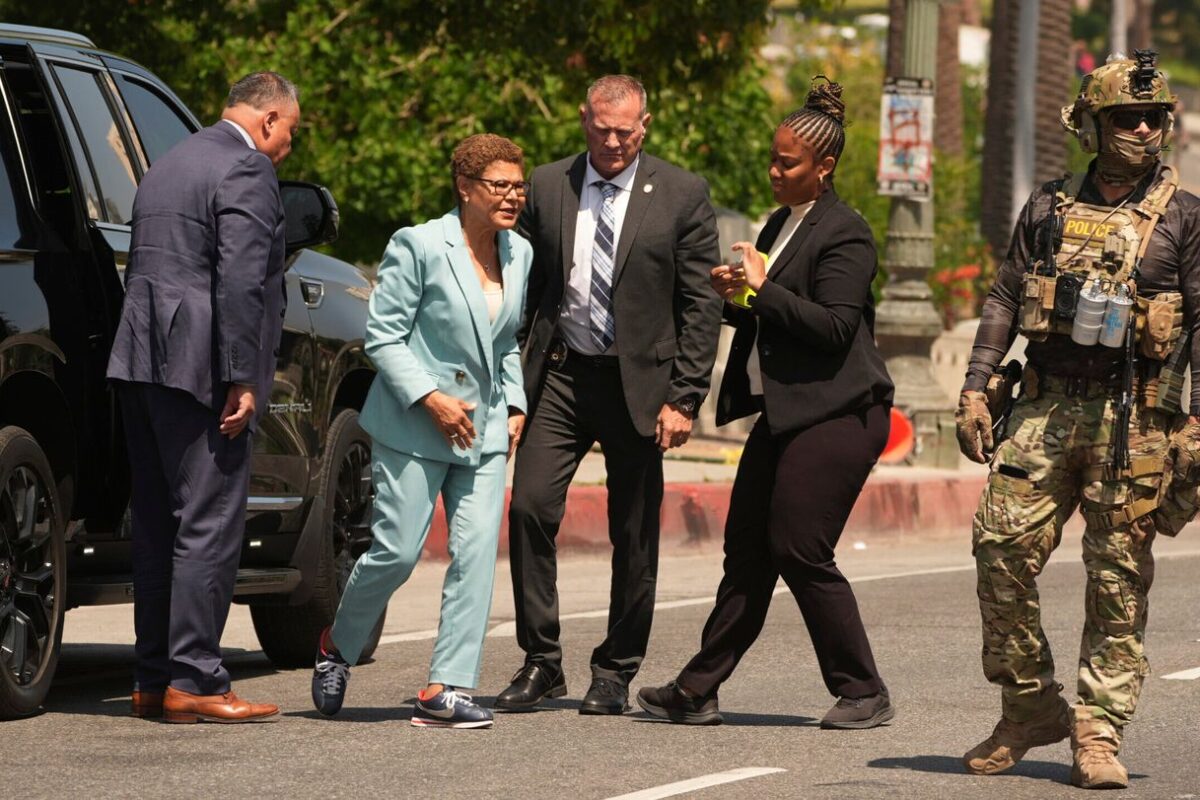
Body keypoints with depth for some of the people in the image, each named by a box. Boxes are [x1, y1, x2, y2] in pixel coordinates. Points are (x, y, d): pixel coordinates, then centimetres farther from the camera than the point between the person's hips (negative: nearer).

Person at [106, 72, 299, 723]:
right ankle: (192, 683, -9)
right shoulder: (247, 169, -9)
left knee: (158, 525, 12)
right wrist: (242, 380, -18)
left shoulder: (169, 167, 21)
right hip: (198, 368, -9)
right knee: (208, 527, -7)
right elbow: (239, 281, -18)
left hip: (143, 363, 9)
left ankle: (154, 680, 14)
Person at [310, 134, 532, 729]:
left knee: (477, 553, -6)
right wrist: (431, 399, -17)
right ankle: (336, 647, 21)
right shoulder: (419, 246, -10)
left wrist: (515, 405, 10)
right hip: (412, 426, -6)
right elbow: (383, 336, -10)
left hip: (485, 430, 6)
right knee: (397, 551, -6)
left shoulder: (519, 255, 9)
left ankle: (446, 689, -5)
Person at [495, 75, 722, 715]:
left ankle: (615, 673, 15)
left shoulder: (681, 195, -1)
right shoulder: (546, 187, 6)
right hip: (558, 374, 2)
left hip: (637, 381, -2)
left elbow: (701, 305, -1)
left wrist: (684, 398, -7)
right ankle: (540, 662, 1)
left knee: (634, 537, 3)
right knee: (530, 508, -10)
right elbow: (525, 288, 11)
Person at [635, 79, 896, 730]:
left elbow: (834, 327, -20)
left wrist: (762, 290, -17)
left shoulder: (843, 235, -11)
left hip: (835, 417, -9)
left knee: (800, 550, -9)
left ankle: (863, 693, 2)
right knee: (746, 548, 7)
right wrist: (736, 297, 4)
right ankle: (697, 692, 9)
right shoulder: (782, 224, 17)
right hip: (785, 413, 9)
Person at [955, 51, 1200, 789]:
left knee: (1119, 576, -1)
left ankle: (1099, 729, 4)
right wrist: (975, 388, 4)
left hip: (1135, 417, -2)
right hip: (1048, 407, 3)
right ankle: (1030, 707, 8)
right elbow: (1005, 300, 14)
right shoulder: (1050, 209, 11)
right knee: (1003, 543, -5)